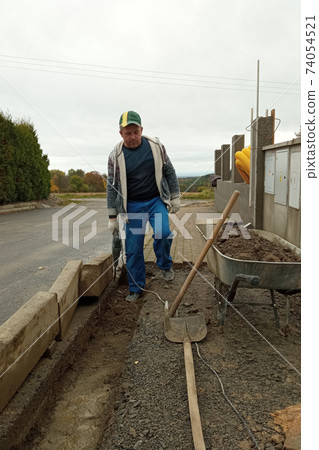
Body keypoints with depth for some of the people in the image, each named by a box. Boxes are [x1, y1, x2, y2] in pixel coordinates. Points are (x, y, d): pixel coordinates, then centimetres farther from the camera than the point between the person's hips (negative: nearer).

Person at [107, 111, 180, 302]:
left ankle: (165, 265, 9)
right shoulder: (116, 156, -8)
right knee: (133, 249, 1)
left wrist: (175, 197, 4)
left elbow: (169, 172, 5)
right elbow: (112, 187, -1)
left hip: (156, 200, 0)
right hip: (132, 206, 0)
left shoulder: (156, 146, -5)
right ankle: (136, 288, 18)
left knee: (163, 233, -22)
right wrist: (113, 216, -1)